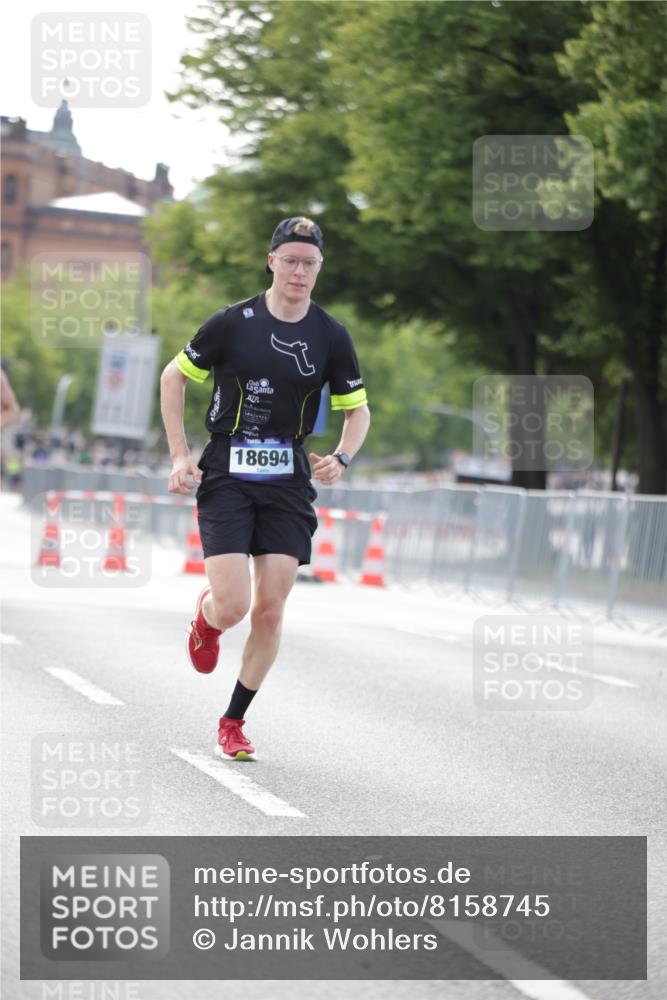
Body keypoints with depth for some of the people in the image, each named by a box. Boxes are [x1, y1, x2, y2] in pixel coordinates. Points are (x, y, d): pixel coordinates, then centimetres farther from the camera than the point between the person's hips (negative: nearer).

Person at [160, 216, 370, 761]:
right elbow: (173, 377, 6)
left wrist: (341, 458, -8)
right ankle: (205, 616, 27)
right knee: (232, 607, -13)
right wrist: (180, 455, -1)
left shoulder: (332, 336, 1)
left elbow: (358, 410, 11)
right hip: (226, 476, -2)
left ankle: (234, 721, 16)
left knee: (270, 611, -2)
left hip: (289, 481, 2)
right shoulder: (232, 323, -6)